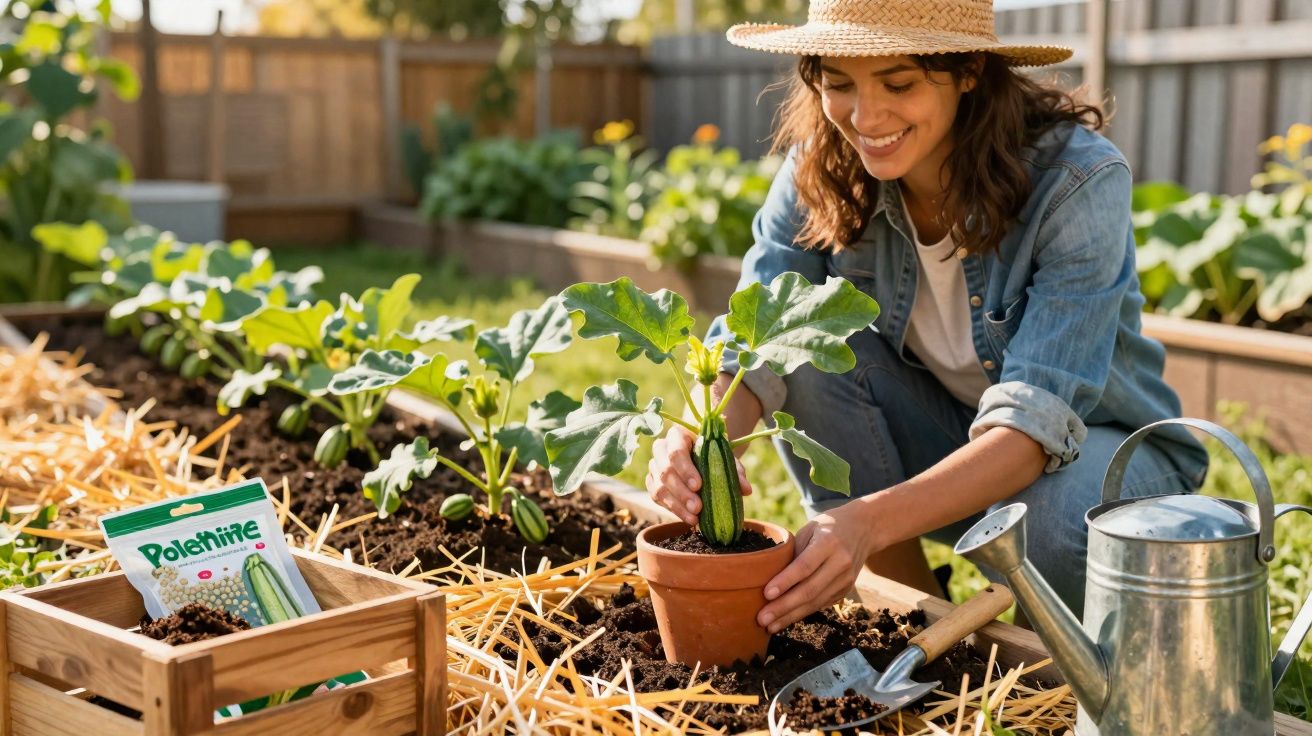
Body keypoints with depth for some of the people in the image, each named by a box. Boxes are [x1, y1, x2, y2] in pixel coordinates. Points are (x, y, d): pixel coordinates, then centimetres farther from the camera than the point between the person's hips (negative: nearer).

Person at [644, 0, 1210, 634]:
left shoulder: (1078, 180, -27)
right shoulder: (821, 172, -14)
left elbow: (1037, 420, -34)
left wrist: (871, 520, -49)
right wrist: (699, 440, -46)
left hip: (1096, 443, -3)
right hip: (942, 439, 4)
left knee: (1049, 526, -37)